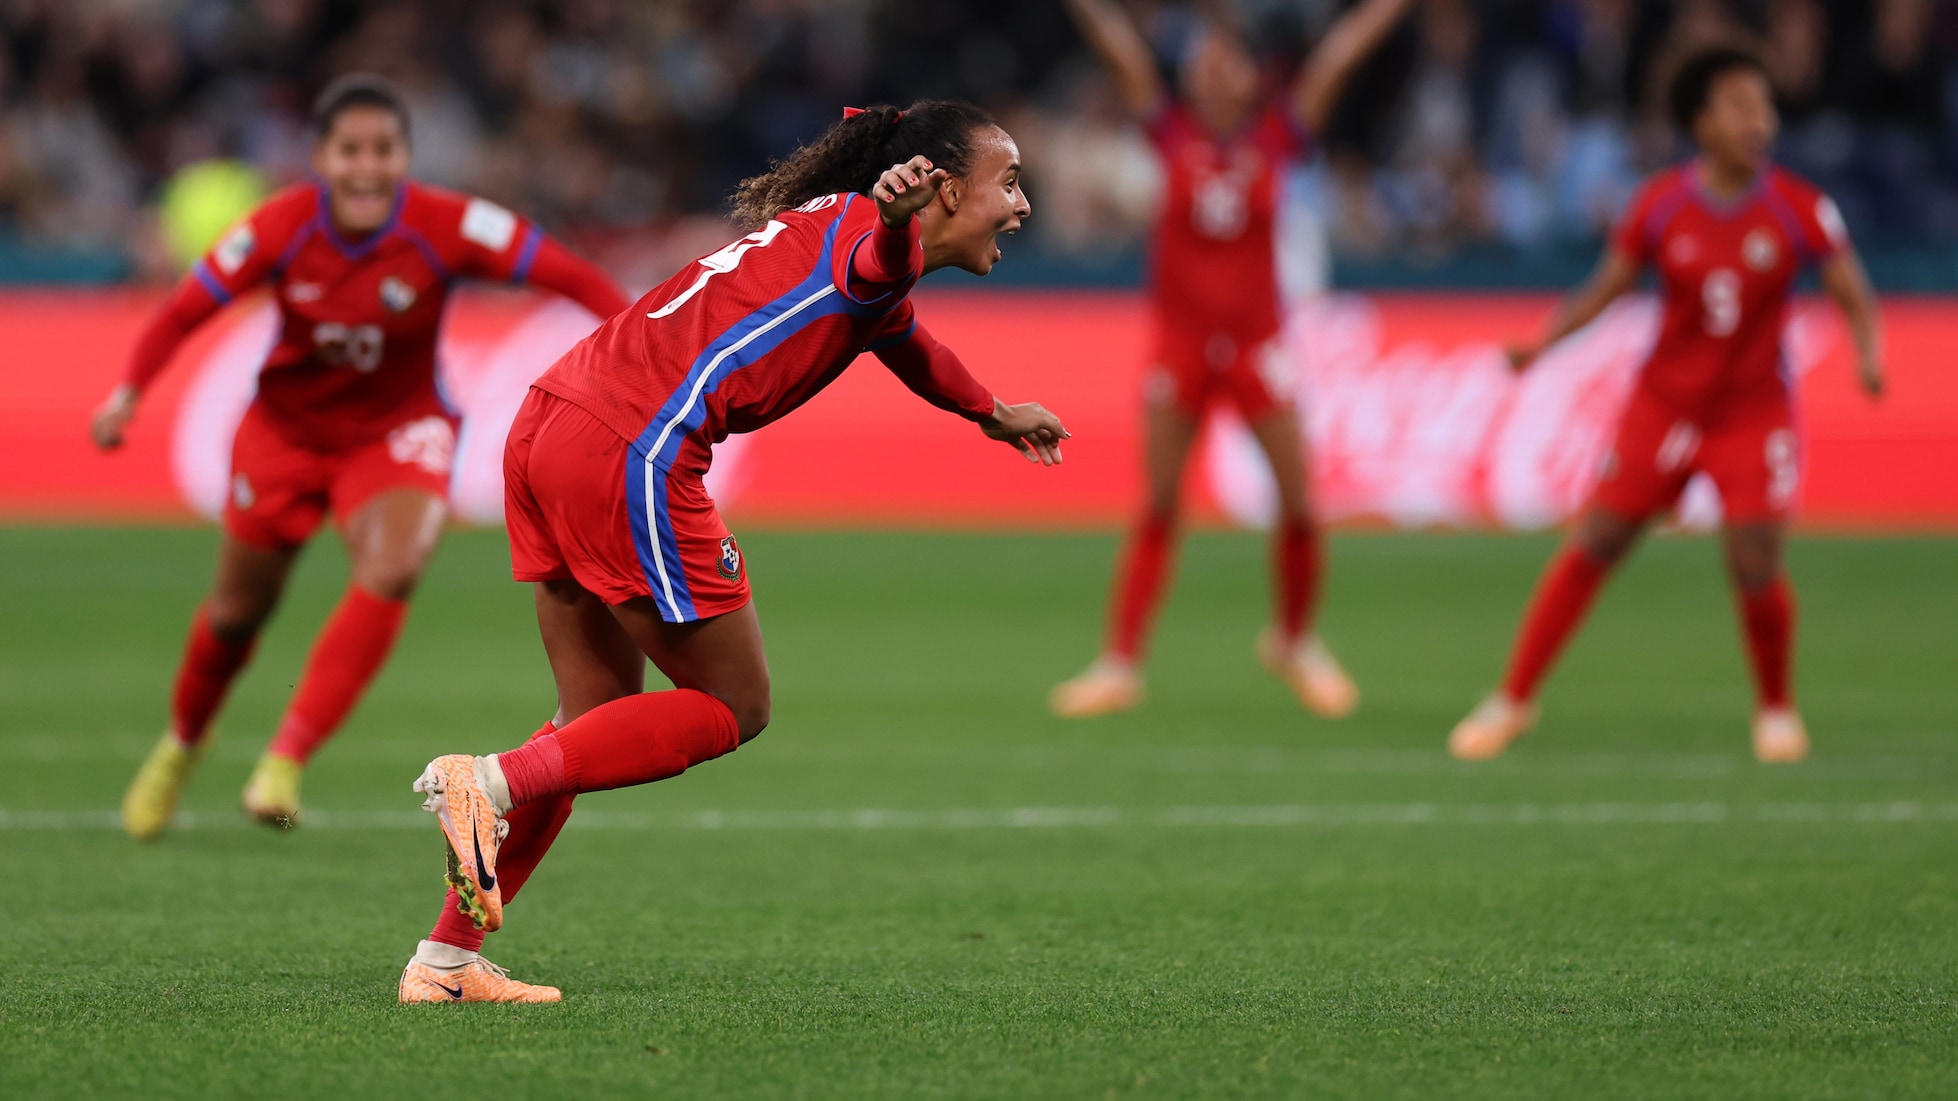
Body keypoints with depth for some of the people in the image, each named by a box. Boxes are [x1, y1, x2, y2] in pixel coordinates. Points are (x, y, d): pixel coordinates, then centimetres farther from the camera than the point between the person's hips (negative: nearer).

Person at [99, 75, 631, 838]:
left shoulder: (448, 228, -24)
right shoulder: (279, 229, -22)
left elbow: (568, 275, -22)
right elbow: (185, 310, -14)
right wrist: (130, 391, -27)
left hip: (398, 430, -1)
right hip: (286, 425, 1)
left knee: (392, 571, -29)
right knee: (240, 609, 11)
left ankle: (284, 764, -22)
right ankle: (182, 745, 43)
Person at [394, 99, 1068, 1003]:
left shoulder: (827, 223, 28)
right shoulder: (873, 230, -3)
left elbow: (901, 336, 51)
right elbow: (874, 263, -32)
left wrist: (992, 413, 70)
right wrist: (895, 212, -57)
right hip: (633, 453, -10)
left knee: (600, 719, 17)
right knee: (731, 710, 2)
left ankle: (446, 959, 16)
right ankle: (489, 781, -11)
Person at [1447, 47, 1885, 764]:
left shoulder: (1800, 210, -10)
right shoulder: (1662, 205, -8)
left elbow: (1855, 299, -4)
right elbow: (1607, 288, 3)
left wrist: (1869, 357, -24)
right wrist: (1543, 343, -12)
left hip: (1756, 411, -1)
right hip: (1665, 403, 1)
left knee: (1756, 567, -11)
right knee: (1594, 545, 0)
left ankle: (1776, 710, 16)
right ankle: (1514, 700, 13)